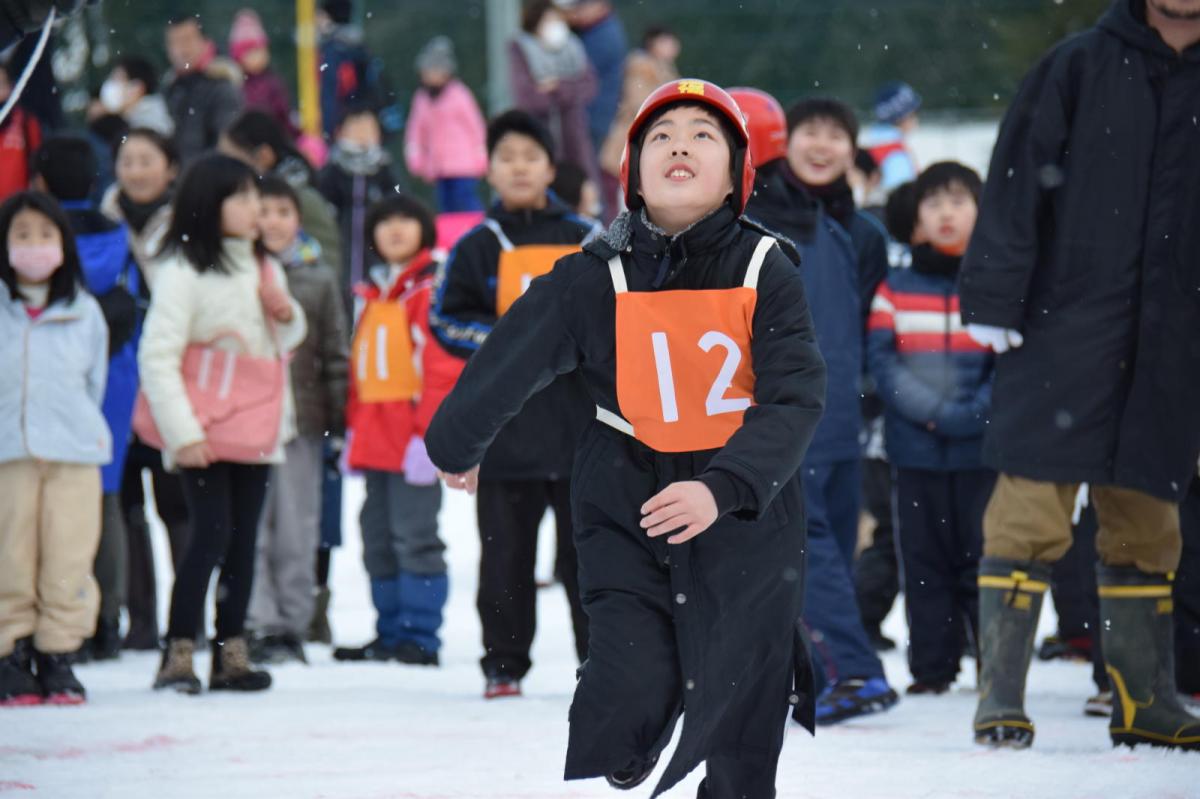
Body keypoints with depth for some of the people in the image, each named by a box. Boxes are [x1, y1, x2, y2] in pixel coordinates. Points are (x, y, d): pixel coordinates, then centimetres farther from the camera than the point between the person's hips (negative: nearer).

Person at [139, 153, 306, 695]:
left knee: (243, 539, 6)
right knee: (212, 535, -13)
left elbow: (285, 342, 25)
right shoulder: (183, 271, -10)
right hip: (203, 433, -6)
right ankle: (178, 654, -8)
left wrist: (288, 315, 0)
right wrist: (182, 432, -19)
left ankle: (231, 654, 12)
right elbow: (157, 355, -15)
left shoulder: (264, 269, 12)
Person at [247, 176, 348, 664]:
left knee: (298, 528, 6)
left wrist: (339, 418, 6)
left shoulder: (318, 277, 7)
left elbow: (336, 352, 12)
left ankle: (293, 623, 14)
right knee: (251, 527, -5)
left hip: (302, 417, 2)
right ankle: (261, 625, -3)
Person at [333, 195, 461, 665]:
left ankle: (420, 639, -5)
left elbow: (444, 368, -13)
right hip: (374, 440, 8)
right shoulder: (370, 295, 19)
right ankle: (390, 634, 16)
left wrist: (429, 433, -18)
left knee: (414, 538, -8)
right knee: (378, 538, 10)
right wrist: (354, 429, 18)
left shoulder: (432, 290, -6)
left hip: (414, 439, -8)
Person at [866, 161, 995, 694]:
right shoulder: (895, 289, 9)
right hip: (916, 450, 2)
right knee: (925, 560, 6)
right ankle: (931, 667, 11)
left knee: (982, 556, -1)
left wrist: (971, 416, -14)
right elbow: (882, 360, 1)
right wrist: (932, 412, -12)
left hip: (983, 448, -2)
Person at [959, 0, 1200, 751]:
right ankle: (1001, 693, -5)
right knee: (1031, 515, -8)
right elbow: (1019, 180, -3)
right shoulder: (1080, 65, -1)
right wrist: (993, 297, -9)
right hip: (1063, 331, -3)